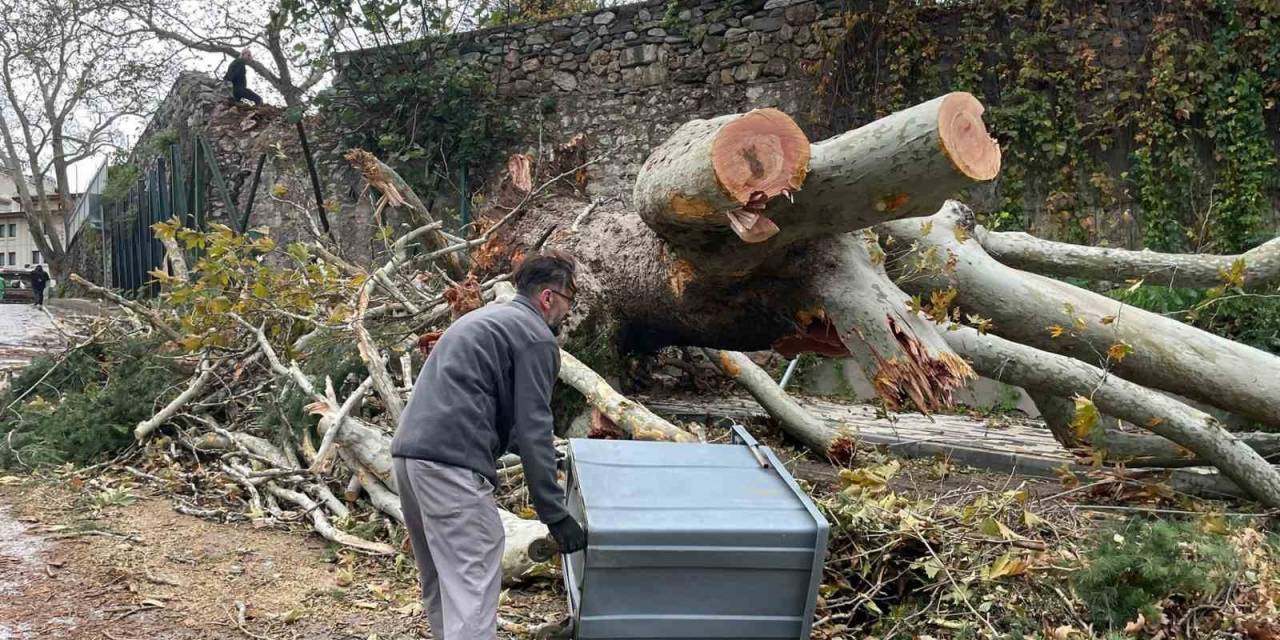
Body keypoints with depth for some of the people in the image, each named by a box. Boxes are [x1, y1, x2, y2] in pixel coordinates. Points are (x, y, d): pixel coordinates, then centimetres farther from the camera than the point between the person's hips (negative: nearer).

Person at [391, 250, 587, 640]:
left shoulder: (485, 318, 27)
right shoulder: (535, 336, -1)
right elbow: (532, 428, -8)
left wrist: (543, 455, 39)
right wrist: (555, 514, -5)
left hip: (409, 450, 9)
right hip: (451, 462, -9)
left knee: (440, 579, 19)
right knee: (472, 587, -9)